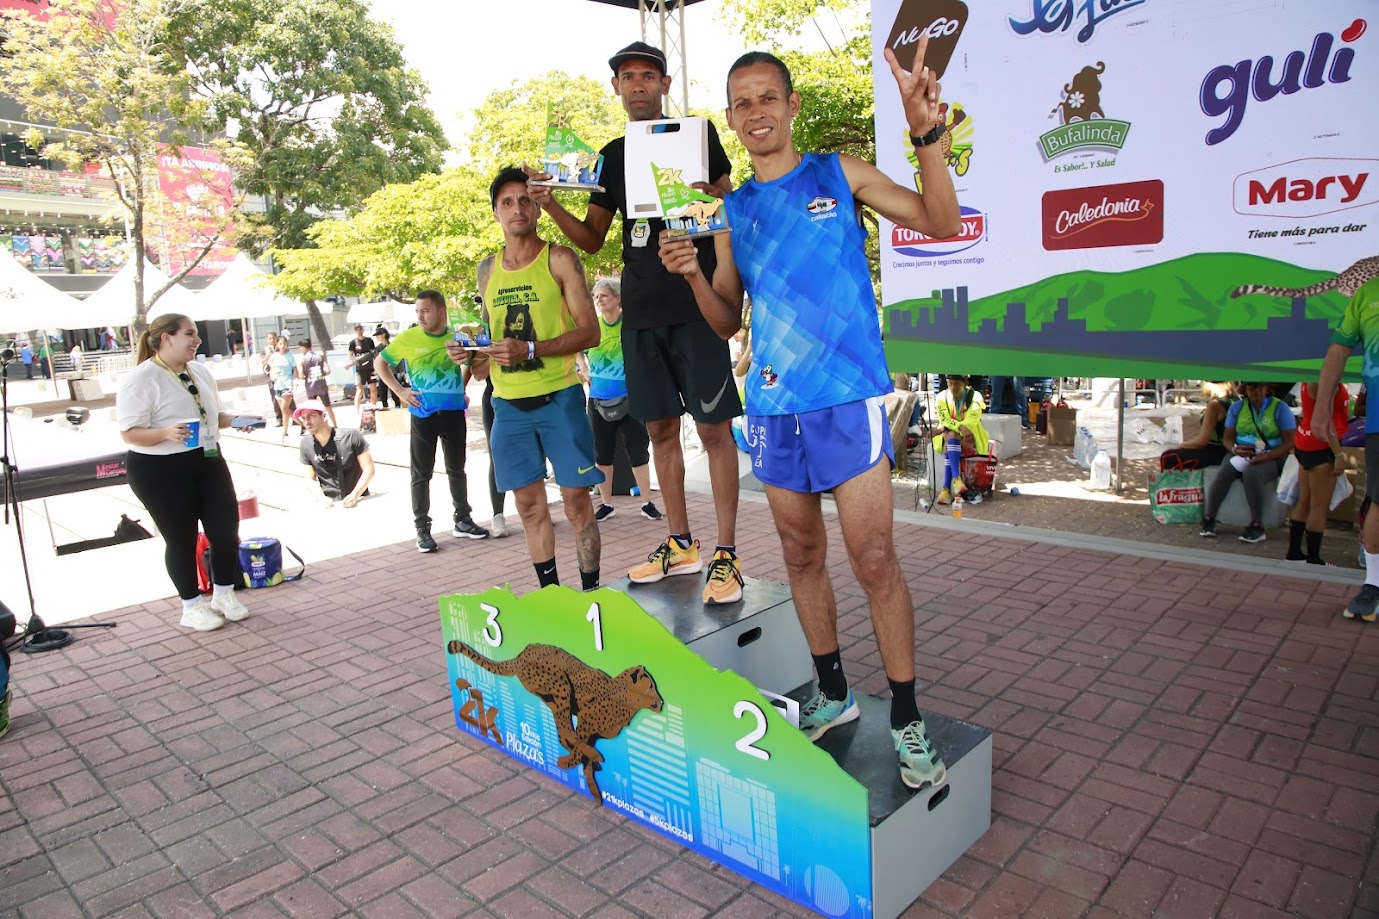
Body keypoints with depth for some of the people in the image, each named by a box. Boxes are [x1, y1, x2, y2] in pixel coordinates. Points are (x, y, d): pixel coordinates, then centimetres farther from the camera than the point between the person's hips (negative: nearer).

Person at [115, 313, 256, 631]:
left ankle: (224, 594, 27)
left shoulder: (199, 371, 9)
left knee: (226, 528, 7)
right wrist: (166, 432, -34)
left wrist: (233, 420, 1)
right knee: (181, 538, 4)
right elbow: (131, 433, -18)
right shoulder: (141, 379, -14)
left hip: (207, 461, 7)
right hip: (160, 471, -7)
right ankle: (192, 607, 21)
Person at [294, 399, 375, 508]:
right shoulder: (306, 444, 3)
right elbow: (311, 479, 9)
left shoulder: (350, 436, -7)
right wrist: (322, 498, -9)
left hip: (359, 500, -2)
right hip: (330, 505, 3)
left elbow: (369, 469, -5)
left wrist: (355, 495, -16)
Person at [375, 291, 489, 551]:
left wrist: (462, 389, 6)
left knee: (457, 469, 12)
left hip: (454, 412, 2)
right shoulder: (407, 338, -5)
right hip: (423, 415, -2)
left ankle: (462, 521, 24)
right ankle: (422, 529, 10)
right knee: (422, 474, 2)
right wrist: (399, 391, -5)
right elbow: (379, 363, 6)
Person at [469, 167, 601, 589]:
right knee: (530, 506, 9)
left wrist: (530, 350, -21)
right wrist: (473, 357, 1)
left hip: (558, 398, -4)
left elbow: (589, 331, -10)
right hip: (508, 405, 5)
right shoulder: (488, 269, 12)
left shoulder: (559, 259, -3)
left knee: (576, 500, -2)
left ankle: (591, 591, 10)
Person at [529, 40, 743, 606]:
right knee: (660, 427, 8)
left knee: (713, 426, -6)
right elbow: (592, 239, 17)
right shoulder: (612, 155, 17)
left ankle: (726, 554, 0)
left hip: (695, 302, -5)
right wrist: (550, 206, -1)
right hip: (641, 310, 5)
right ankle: (680, 544, 19)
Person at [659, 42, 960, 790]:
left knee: (874, 561, -7)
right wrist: (693, 275, -4)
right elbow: (725, 321, 15)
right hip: (773, 405, 4)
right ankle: (833, 694, 27)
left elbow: (940, 221, -3)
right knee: (803, 555, 11)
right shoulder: (734, 211, 12)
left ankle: (906, 719, 7)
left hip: (847, 398, -4)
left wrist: (926, 134, -17)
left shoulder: (840, 174, 4)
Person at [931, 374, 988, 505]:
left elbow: (972, 420, -16)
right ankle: (956, 479, -47)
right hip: (948, 434, 1)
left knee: (950, 442, -32)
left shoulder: (975, 397, -5)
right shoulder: (942, 397, 0)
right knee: (951, 438, -34)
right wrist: (961, 427, -32)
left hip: (969, 436, -1)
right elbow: (944, 420, -10)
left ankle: (947, 488, -37)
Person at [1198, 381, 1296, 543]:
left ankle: (1257, 527, -30)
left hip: (1271, 457, -3)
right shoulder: (1237, 408, 9)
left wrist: (1266, 456, -22)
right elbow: (1227, 438, 8)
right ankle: (1208, 519, -27)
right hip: (1241, 455, 3)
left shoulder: (1280, 408, -1)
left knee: (1251, 473, -36)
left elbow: (1290, 442, -6)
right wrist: (1235, 449, -16)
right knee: (1224, 472, -30)